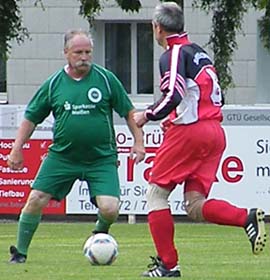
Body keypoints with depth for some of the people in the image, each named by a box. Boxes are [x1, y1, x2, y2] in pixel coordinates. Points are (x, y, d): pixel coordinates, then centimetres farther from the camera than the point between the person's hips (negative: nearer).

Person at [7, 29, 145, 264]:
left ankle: (100, 236, 20)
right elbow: (31, 118, 9)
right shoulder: (53, 84, 1)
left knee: (109, 209, -15)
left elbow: (128, 112, 6)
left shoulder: (106, 79, -2)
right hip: (62, 156, 1)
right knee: (36, 199, -7)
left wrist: (138, 142, -1)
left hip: (102, 158, -1)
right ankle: (20, 252, 10)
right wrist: (17, 149, 3)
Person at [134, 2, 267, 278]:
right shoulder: (199, 53, 19)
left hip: (188, 131, -8)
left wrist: (147, 115, -7)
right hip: (215, 132, 8)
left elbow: (173, 97, -21)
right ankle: (247, 217, -17)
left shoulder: (173, 54, -8)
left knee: (156, 193, 5)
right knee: (195, 206, 5)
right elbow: (217, 96, 22)